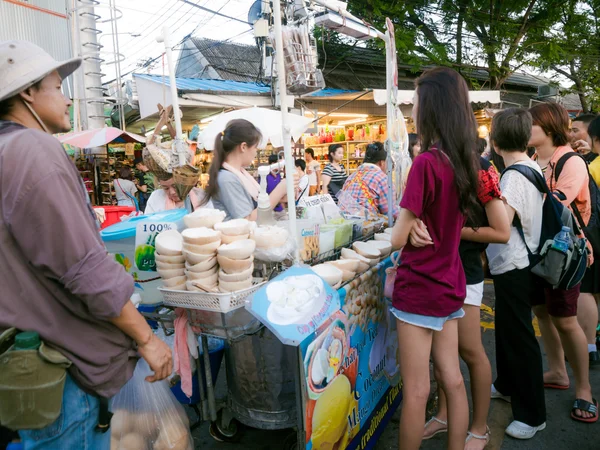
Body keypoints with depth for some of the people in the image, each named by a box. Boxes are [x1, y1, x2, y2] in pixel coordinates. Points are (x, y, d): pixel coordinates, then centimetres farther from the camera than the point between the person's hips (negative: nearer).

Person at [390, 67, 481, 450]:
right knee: (452, 380, 18)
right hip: (450, 285, 8)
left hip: (419, 289, -8)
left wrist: (401, 221, 3)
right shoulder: (467, 161, 3)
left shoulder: (426, 162, -20)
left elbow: (400, 239, -16)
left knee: (416, 391, 7)